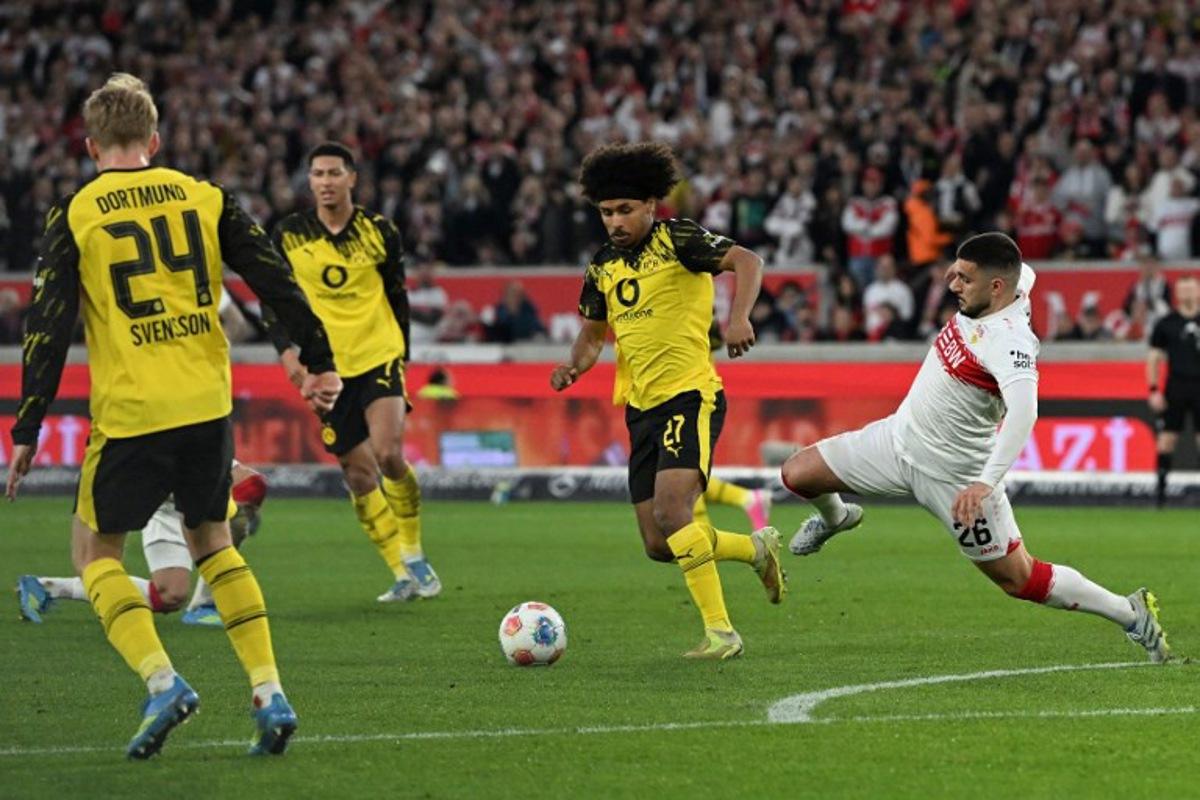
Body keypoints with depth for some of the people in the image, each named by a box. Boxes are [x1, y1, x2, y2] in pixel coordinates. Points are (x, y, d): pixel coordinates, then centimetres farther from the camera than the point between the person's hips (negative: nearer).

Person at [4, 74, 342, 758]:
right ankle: (270, 693, 7)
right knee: (212, 541, 21)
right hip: (209, 405, 4)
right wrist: (320, 363, 10)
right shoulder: (206, 198, 7)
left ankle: (163, 682, -9)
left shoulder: (74, 216, -1)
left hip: (131, 415, -4)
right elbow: (277, 282, 3)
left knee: (95, 548, 12)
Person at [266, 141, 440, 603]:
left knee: (388, 454, -21)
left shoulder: (380, 232, 1)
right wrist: (287, 350, -9)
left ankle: (414, 557, -1)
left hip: (379, 356, -2)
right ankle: (404, 576, 10)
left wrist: (401, 355, 12)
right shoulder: (289, 235, 0)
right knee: (359, 473, 1)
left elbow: (397, 296, 11)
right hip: (327, 367, 2)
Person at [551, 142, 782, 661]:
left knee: (671, 512, -25)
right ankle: (757, 547, 30)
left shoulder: (675, 240, -9)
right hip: (642, 408, 8)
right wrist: (576, 365, 2)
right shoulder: (604, 266, 12)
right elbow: (594, 329, 24)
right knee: (659, 546, 6)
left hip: (690, 396, -8)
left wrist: (739, 316, -37)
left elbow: (746, 261, -20)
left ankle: (720, 632, -17)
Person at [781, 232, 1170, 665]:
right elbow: (1025, 273, 19)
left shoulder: (1009, 341, -33)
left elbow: (1023, 413, -48)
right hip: (899, 437, 8)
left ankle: (1131, 614, 17)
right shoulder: (1015, 284, -7)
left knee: (1020, 579, 1)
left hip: (953, 476, -8)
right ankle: (835, 516, 41)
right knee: (798, 474, 4)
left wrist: (986, 482, -57)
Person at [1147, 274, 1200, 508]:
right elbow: (1154, 358, 6)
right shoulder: (1165, 324, 4)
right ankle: (1160, 485, 3)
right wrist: (1154, 390, -2)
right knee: (1167, 436, -3)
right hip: (1175, 388, -1)